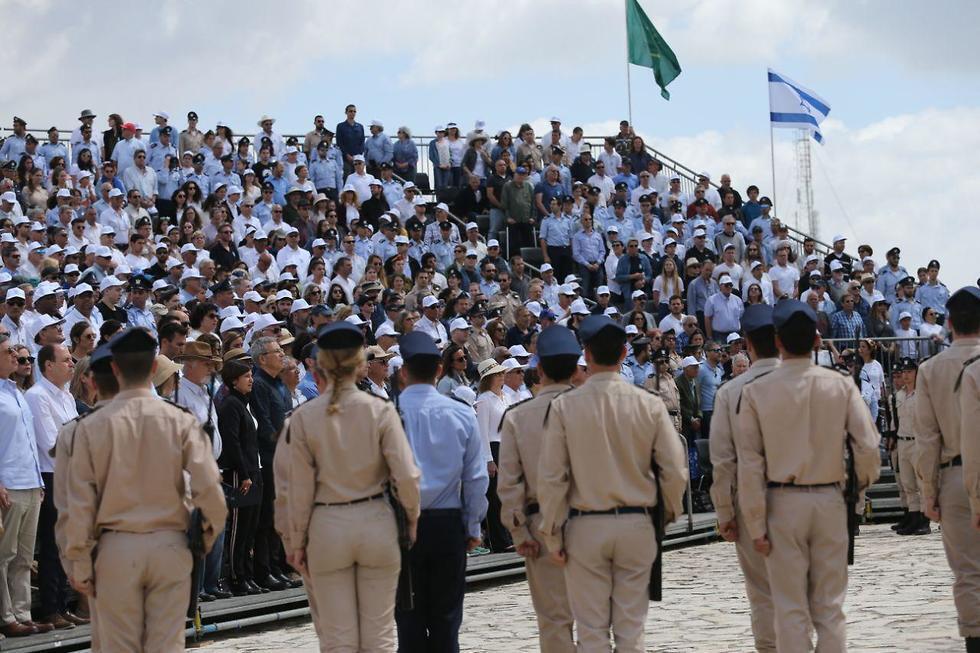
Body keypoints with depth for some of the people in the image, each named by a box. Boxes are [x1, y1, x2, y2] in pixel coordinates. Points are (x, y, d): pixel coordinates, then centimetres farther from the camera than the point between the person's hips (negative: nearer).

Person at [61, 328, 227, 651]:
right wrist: (210, 532, 9)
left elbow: (80, 502, -2)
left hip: (116, 548, 0)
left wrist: (80, 564, 5)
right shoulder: (180, 421, -5)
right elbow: (209, 488, -10)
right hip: (169, 546, 0)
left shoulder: (91, 426, -4)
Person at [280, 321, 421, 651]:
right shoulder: (380, 411, -7)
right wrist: (412, 517, 8)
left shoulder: (303, 417, -5)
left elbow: (300, 489, -2)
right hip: (376, 522, 0)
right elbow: (406, 476, -9)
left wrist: (297, 542, 8)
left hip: (327, 526, 0)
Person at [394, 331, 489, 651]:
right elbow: (477, 477, 1)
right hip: (448, 525, 2)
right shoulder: (462, 415, -2)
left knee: (409, 618, 4)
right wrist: (472, 527, 12)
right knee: (446, 618, 7)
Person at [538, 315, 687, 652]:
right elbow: (675, 470, -4)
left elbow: (551, 478, -6)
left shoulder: (564, 406, -8)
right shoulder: (649, 405, -5)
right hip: (636, 524, 1)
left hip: (585, 526, -1)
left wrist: (552, 536, 3)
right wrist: (669, 512, 16)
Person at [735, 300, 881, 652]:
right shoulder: (841, 385, -5)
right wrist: (863, 482, 14)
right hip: (829, 502, 1)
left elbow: (750, 464, -7)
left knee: (791, 609, 4)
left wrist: (756, 526, -2)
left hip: (783, 503, -1)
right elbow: (868, 446, -7)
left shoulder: (755, 391, -7)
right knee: (830, 606, 9)